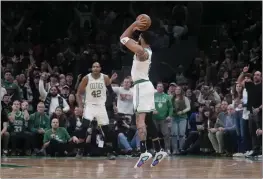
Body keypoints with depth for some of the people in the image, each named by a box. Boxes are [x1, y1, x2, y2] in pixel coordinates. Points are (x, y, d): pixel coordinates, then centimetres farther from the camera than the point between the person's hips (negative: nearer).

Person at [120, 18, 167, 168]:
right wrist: (135, 28, 15)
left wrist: (135, 25, -6)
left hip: (141, 86, -10)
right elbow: (127, 39, 26)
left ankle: (144, 152, -27)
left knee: (140, 119, -17)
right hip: (145, 85, 10)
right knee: (148, 120, 15)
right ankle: (159, 151, 19)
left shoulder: (141, 51, -15)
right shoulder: (146, 50, 13)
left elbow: (124, 39, -12)